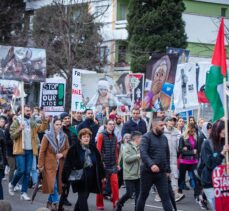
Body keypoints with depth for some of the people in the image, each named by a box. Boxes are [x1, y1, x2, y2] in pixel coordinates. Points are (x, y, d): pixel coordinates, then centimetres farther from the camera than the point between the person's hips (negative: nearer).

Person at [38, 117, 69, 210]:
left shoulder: (64, 136, 4)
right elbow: (42, 151, -6)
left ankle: (50, 201, 23)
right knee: (52, 184, -9)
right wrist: (41, 165, -7)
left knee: (58, 184, 7)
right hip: (50, 164, -4)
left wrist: (62, 154, -9)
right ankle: (55, 203, -4)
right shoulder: (47, 136, -8)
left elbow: (67, 149, 13)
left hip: (60, 164, 4)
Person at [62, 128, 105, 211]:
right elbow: (68, 164, -10)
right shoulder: (74, 149, -9)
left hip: (91, 179, 5)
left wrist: (102, 176, 13)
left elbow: (99, 163, 13)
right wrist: (66, 177, -14)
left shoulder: (93, 148, 7)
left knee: (82, 198, 16)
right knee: (82, 198, -5)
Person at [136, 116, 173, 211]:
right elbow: (143, 153, -23)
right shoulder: (146, 137, -9)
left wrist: (167, 170, 15)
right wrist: (151, 164, -36)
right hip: (148, 172, -4)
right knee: (143, 195, 10)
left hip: (161, 173, 4)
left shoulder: (164, 138, 11)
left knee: (165, 196, -2)